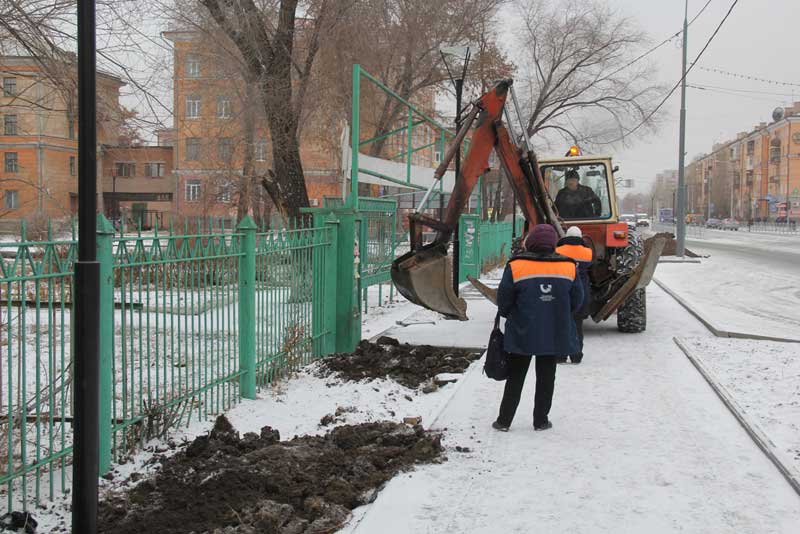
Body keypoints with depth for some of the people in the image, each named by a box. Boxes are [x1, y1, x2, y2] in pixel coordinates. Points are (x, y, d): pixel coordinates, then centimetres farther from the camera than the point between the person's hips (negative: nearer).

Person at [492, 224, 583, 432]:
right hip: (554, 334, 2)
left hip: (523, 332, -1)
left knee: (515, 377, 10)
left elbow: (504, 301, -6)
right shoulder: (569, 267, -4)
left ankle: (504, 420, 13)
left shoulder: (515, 267, -12)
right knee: (546, 377, 14)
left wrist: (508, 314, 16)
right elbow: (577, 300, 5)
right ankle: (541, 420, 19)